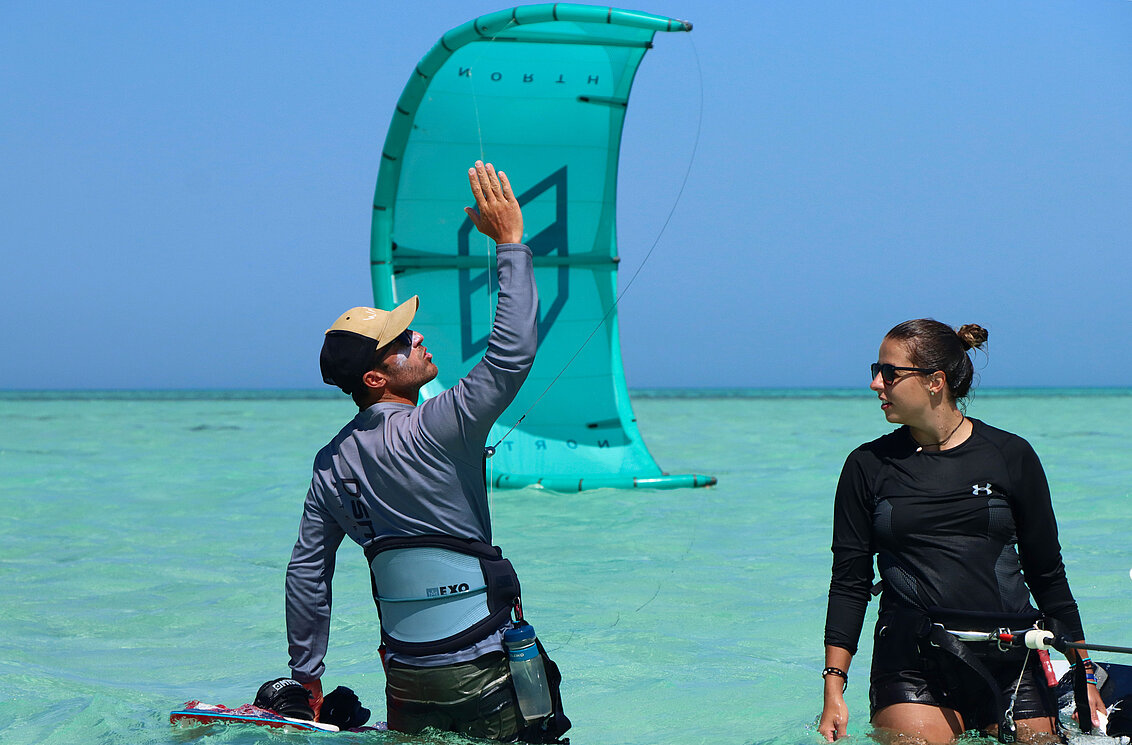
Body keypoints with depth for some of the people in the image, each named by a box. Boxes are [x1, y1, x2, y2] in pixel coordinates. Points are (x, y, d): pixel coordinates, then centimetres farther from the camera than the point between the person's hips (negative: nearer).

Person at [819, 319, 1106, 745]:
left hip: (1009, 663, 1)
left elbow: (1047, 573, 11)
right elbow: (849, 582, 7)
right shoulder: (868, 466, 7)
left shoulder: (1011, 456, 6)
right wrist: (834, 689, -1)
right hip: (911, 670, 0)